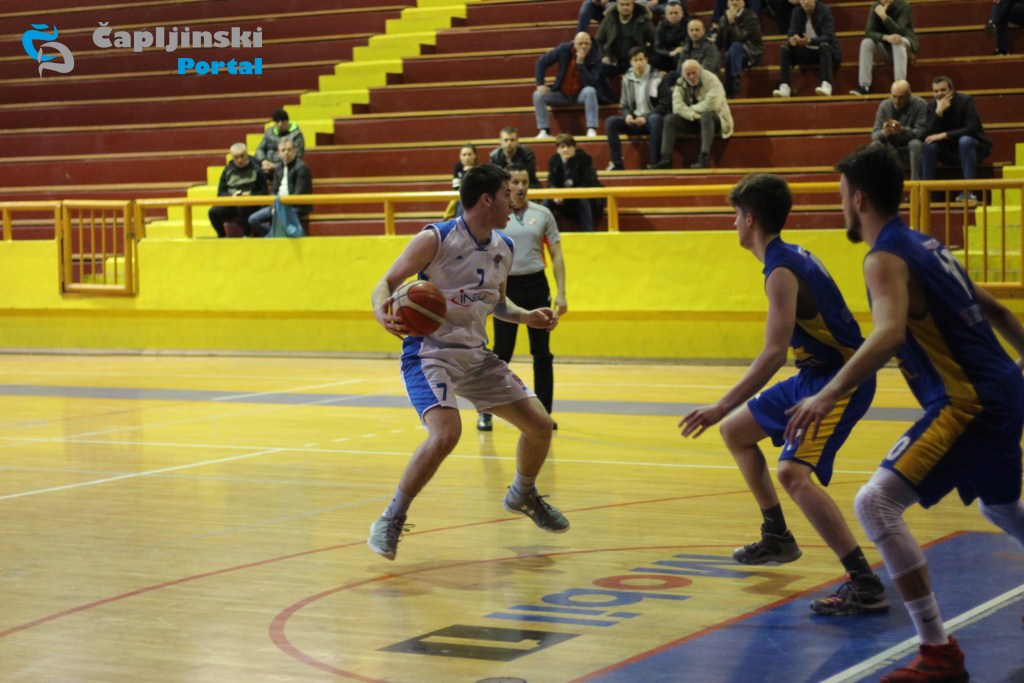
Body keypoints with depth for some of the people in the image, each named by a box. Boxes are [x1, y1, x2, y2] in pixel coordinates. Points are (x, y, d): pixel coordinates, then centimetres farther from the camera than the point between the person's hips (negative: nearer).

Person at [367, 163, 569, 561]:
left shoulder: (504, 249, 7)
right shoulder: (436, 240, -14)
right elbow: (387, 283, -11)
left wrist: (527, 317, 5)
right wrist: (381, 311, -33)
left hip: (476, 354, 7)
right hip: (429, 351, -7)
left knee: (539, 425, 5)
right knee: (446, 434, -30)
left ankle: (523, 496, 35)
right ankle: (391, 521, -13)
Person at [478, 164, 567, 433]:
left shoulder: (542, 214, 3)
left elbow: (556, 254, 6)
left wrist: (561, 293, -1)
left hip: (537, 285, 2)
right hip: (507, 287, -2)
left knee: (542, 353, 3)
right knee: (501, 354, -1)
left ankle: (544, 412, 12)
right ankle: (486, 412, 11)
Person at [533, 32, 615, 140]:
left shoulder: (595, 58, -17)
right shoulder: (564, 49, -11)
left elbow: (591, 83, -27)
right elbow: (542, 61, -2)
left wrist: (580, 63, -33)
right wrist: (540, 84, -12)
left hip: (581, 94, -2)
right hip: (562, 94, 2)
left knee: (590, 91, -36)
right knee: (538, 95, -19)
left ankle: (591, 130, -33)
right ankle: (544, 131, -15)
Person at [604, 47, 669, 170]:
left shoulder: (657, 78, -2)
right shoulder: (627, 79, 10)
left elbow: (664, 105, -7)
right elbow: (624, 105, 13)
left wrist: (646, 117, -19)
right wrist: (627, 115, -11)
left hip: (652, 119, -4)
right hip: (634, 121, 4)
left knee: (655, 119, -39)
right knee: (610, 122, -20)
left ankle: (655, 163, -37)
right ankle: (617, 163, -24)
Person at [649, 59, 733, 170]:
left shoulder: (711, 80, -14)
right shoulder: (681, 84, 1)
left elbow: (711, 104, -25)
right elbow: (677, 106, -11)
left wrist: (690, 109, -13)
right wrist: (692, 115, -28)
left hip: (714, 119, -5)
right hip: (692, 120, 5)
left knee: (706, 114, -38)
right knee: (669, 119, -13)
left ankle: (704, 158, -44)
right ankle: (665, 159, -21)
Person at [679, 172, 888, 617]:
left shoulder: (782, 271, -21)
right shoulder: (795, 256, 9)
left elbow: (775, 352, -30)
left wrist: (722, 406, -32)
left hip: (843, 380, -11)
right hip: (816, 375, 11)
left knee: (793, 473, -26)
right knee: (735, 430, 20)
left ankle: (865, 587, -27)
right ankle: (777, 538, 32)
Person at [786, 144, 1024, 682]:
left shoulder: (886, 258, -14)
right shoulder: (927, 245, 15)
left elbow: (889, 333, -33)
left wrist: (829, 394, -42)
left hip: (968, 404, -10)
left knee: (876, 504, -14)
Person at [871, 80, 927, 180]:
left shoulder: (920, 105, -13)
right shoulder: (884, 105, -4)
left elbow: (922, 132, -21)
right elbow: (874, 134, -9)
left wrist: (902, 130, -40)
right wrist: (883, 133, -35)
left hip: (913, 148, -3)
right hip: (892, 147, 3)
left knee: (915, 144, -35)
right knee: (875, 145, -25)